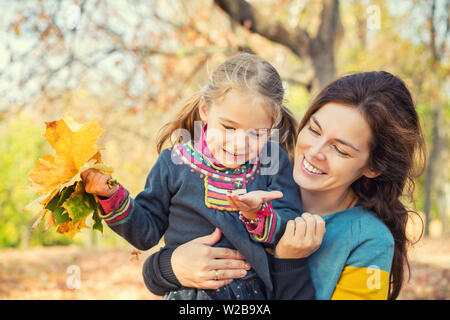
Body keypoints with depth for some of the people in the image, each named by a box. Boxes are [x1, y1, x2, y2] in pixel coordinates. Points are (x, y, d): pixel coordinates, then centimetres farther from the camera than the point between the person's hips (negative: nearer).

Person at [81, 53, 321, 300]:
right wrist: (112, 196, -6)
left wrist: (258, 214, -18)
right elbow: (146, 232, 7)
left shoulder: (273, 161, 3)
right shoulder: (175, 163, 2)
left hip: (258, 291, 2)